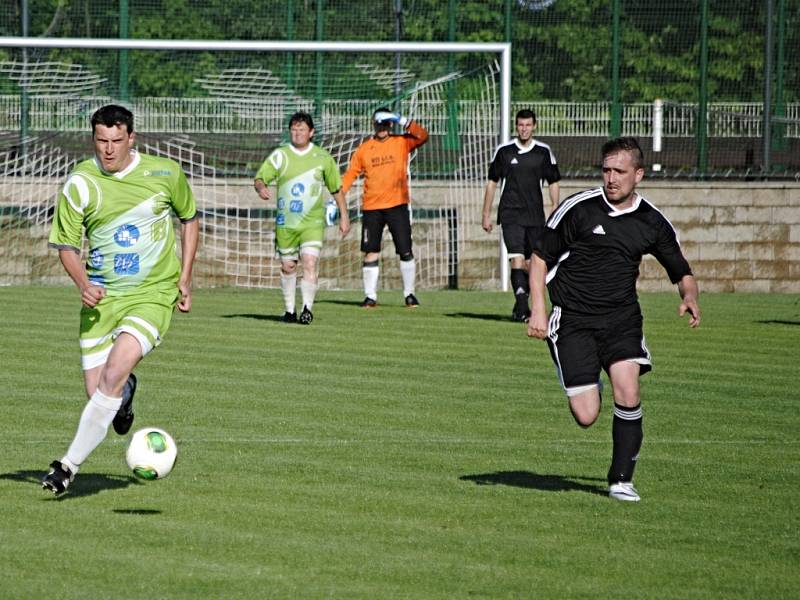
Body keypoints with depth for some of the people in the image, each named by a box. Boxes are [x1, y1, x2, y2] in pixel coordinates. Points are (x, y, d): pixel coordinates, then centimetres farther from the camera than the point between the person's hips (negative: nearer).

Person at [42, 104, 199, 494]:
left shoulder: (165, 173, -3)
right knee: (97, 394, -1)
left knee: (113, 374, -22)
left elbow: (189, 219, 15)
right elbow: (66, 245, 3)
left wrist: (184, 279, 9)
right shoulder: (79, 184, -5)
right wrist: (83, 284, -16)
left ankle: (70, 464, -15)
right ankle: (125, 393, 39)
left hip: (153, 295, -2)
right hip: (102, 297, 2)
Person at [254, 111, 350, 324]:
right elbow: (260, 178, -1)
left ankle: (307, 309, -17)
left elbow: (336, 188, 13)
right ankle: (289, 310, 20)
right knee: (287, 266, 7)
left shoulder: (323, 158, 4)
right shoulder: (279, 155, 2)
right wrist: (261, 187, -25)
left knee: (310, 263, -17)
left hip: (313, 221, -1)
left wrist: (344, 216, 12)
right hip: (285, 222, 1)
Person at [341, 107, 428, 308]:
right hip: (371, 207, 1)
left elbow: (422, 136, -13)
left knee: (406, 252, -1)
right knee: (371, 253, 1)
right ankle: (370, 296, 7)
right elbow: (350, 175, 6)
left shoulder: (401, 143, 4)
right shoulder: (363, 149, 7)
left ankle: (409, 294, 10)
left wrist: (402, 121, -20)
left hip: (397, 205, -1)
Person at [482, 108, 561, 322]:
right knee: (517, 259, -17)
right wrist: (486, 214, 8)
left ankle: (520, 305, 22)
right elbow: (492, 182, 10)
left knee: (532, 263, 6)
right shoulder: (504, 151, 3)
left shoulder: (544, 152, 5)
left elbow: (553, 183, 12)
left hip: (535, 215, 2)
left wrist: (555, 210, 1)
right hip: (511, 214, -2)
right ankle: (522, 306, -24)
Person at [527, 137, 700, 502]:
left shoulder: (652, 222, 3)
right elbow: (540, 256, 2)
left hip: (622, 318, 2)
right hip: (572, 320, -2)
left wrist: (689, 297, -8)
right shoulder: (578, 209, -7)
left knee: (628, 394, -18)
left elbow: (681, 271, 15)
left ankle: (621, 479, -2)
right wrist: (538, 310, -7)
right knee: (586, 416, -10)